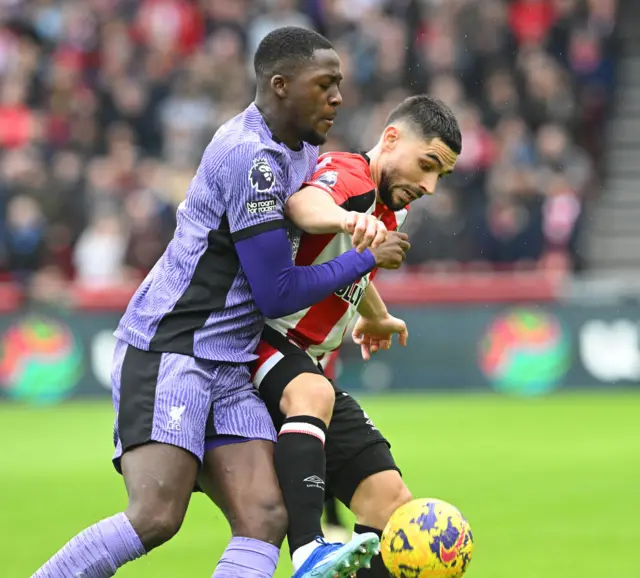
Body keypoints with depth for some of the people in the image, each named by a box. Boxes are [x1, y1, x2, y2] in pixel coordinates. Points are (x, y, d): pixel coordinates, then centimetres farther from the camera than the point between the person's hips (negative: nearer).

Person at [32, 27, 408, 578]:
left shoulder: (301, 149, 14)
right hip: (166, 350, -10)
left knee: (265, 517, -9)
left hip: (228, 367, 10)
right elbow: (276, 294, -14)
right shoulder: (250, 155, -16)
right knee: (156, 516, -22)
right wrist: (366, 260, -5)